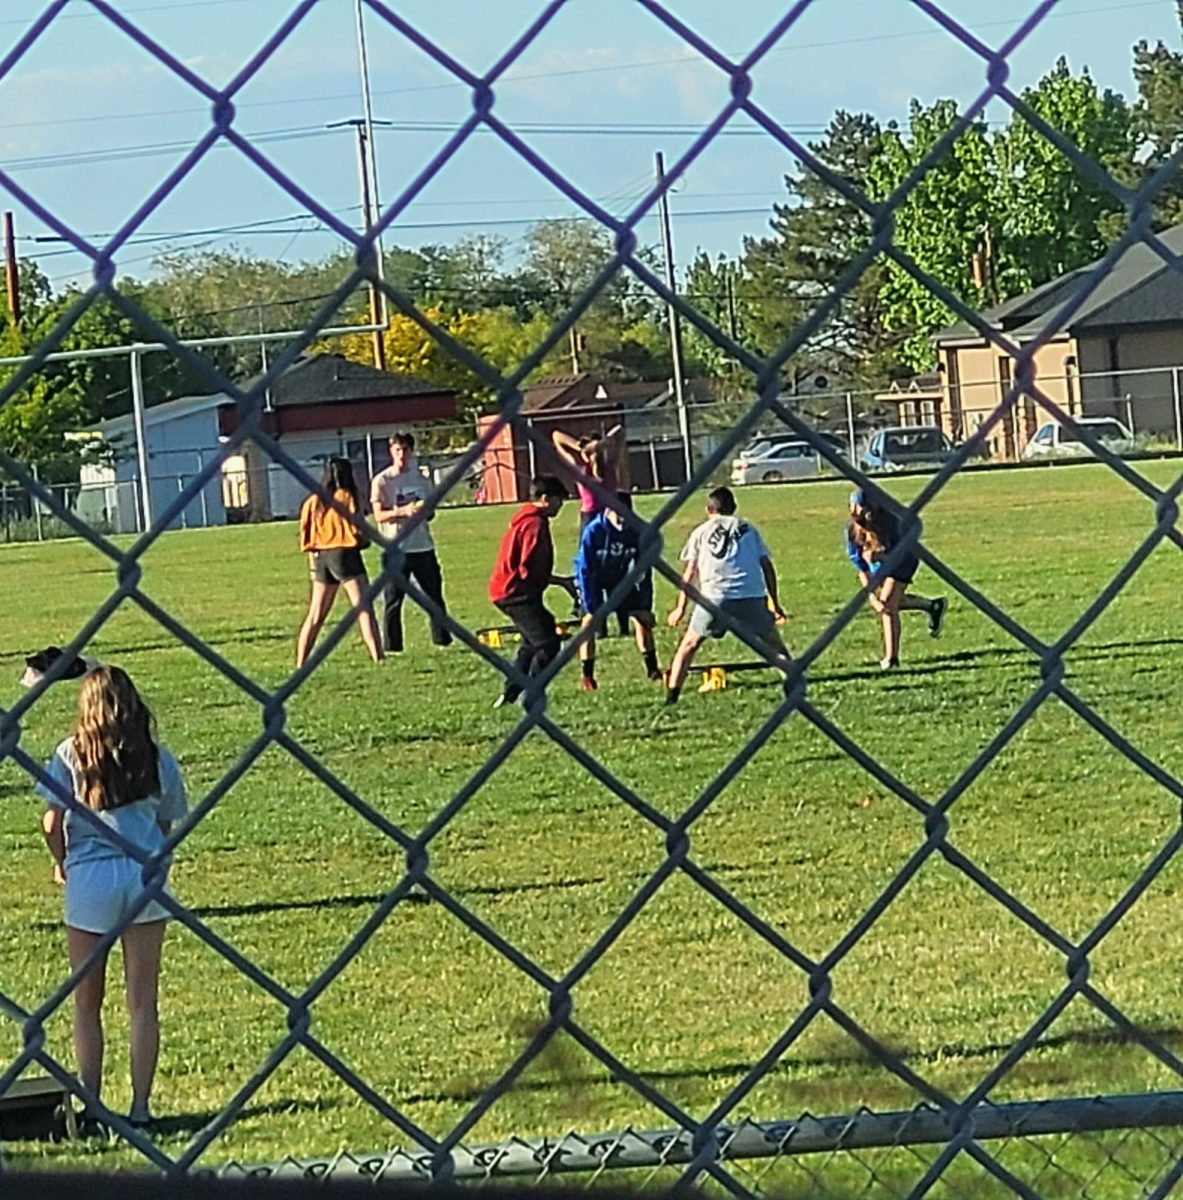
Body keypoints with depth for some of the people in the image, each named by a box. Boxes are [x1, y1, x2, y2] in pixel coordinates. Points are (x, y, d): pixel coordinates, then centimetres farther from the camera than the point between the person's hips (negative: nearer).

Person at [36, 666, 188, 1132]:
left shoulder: (70, 754, -2)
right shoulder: (157, 759, 3)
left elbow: (51, 822, -4)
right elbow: (166, 824, 7)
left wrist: (62, 864, 13)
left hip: (89, 878, -1)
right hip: (144, 875, 1)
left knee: (87, 1003, 10)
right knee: (143, 1001, 5)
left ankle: (89, 1105, 7)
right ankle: (140, 1106, 3)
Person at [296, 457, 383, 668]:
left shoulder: (313, 501, 10)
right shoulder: (347, 497, -5)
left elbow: (306, 535, 11)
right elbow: (356, 530, -10)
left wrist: (313, 564, 16)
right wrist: (364, 539, 11)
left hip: (321, 557, 6)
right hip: (345, 554, -6)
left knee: (315, 615, 11)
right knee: (363, 609, -7)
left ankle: (300, 664, 10)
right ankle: (378, 658, -17)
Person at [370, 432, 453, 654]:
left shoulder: (419, 477, 12)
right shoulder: (381, 481, -3)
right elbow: (379, 515, -9)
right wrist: (403, 511, -25)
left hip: (423, 546, 4)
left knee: (434, 594, 7)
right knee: (393, 600, -3)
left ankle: (442, 639, 14)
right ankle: (391, 646, 1)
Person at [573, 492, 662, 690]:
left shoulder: (636, 531, -22)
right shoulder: (593, 531, -32)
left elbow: (644, 569, -12)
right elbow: (585, 570, -27)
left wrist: (646, 604, -13)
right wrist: (591, 606, -29)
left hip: (620, 580, 3)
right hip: (594, 581, -3)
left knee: (642, 616, -3)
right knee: (590, 621, -20)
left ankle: (652, 669, 12)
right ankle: (587, 676, -14)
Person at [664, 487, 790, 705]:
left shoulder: (701, 532, 17)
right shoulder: (748, 529, 20)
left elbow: (689, 572, 11)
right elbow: (767, 566, 15)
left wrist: (681, 607, 13)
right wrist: (774, 603, 17)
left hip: (715, 597, -1)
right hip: (752, 596, 1)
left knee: (688, 645, 11)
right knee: (774, 645, 13)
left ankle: (671, 695, 2)